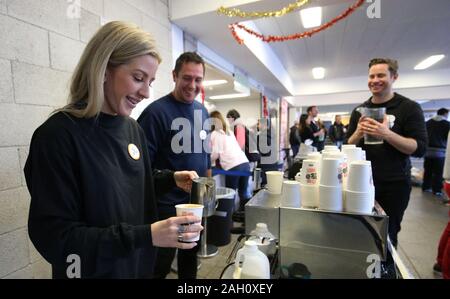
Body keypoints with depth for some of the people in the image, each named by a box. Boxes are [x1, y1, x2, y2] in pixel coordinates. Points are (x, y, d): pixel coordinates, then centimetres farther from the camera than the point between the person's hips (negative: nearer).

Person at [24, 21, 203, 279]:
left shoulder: (132, 128, -2)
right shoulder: (58, 135, -22)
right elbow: (53, 237, -23)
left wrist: (171, 179, -8)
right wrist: (146, 235, -31)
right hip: (93, 270, -6)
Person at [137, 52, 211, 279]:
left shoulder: (203, 111, 5)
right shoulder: (156, 112, -16)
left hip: (198, 202, 6)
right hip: (166, 205, -6)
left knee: (190, 257, 24)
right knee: (160, 266, 13)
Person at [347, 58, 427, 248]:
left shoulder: (409, 108, -5)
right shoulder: (359, 110, 5)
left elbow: (420, 148, -12)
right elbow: (349, 147, 6)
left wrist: (387, 134, -26)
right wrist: (358, 133, -15)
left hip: (395, 184, -3)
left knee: (388, 234, 9)